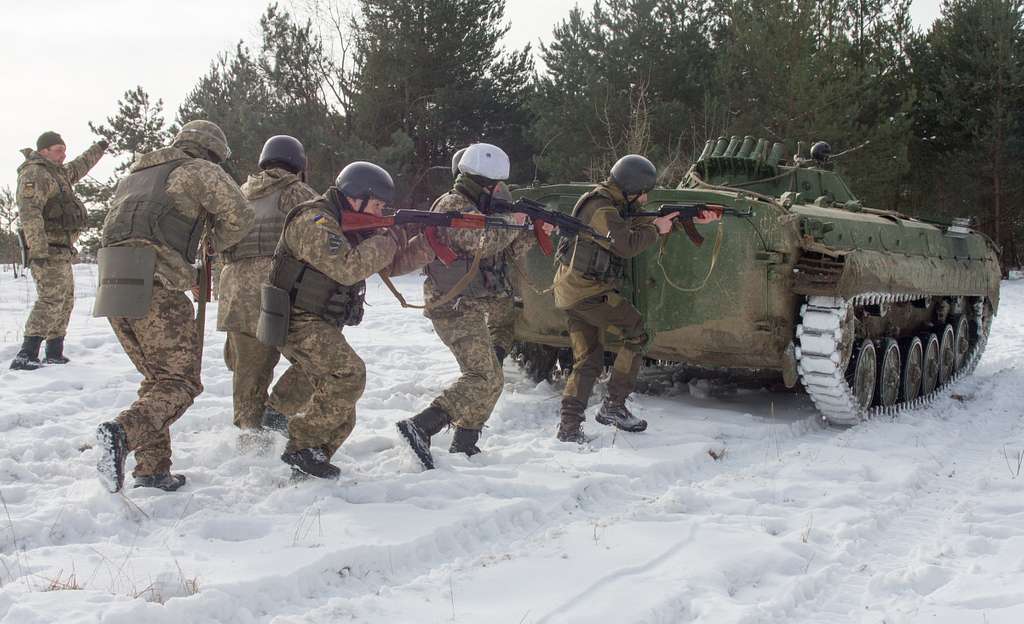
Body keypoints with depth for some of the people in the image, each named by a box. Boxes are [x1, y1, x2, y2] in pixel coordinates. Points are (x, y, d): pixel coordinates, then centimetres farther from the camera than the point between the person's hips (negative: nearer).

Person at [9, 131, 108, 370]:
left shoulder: (56, 173, 18)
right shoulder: (35, 173, -12)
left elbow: (78, 168, 41)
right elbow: (29, 212, -24)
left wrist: (98, 149, 52)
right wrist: (38, 250, -31)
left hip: (61, 252, 11)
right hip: (48, 251, -11)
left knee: (65, 301, 15)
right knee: (51, 300, -19)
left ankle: (54, 354, 22)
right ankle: (25, 357, -26)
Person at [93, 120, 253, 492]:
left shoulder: (135, 175, 29)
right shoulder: (200, 170, 6)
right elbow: (238, 218, -4)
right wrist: (213, 245, 17)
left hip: (113, 289, 8)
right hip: (155, 289, -7)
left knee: (157, 378, 18)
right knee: (181, 381, -3)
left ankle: (152, 470, 14)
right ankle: (122, 433, -28)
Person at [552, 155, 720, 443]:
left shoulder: (612, 204, 17)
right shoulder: (601, 208, -15)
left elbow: (636, 224, 20)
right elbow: (626, 244, -27)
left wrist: (693, 221, 17)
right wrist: (656, 229, -10)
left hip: (570, 293, 10)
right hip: (589, 292, -10)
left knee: (588, 361, 9)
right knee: (637, 335, 0)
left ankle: (569, 427, 4)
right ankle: (614, 406, 2)